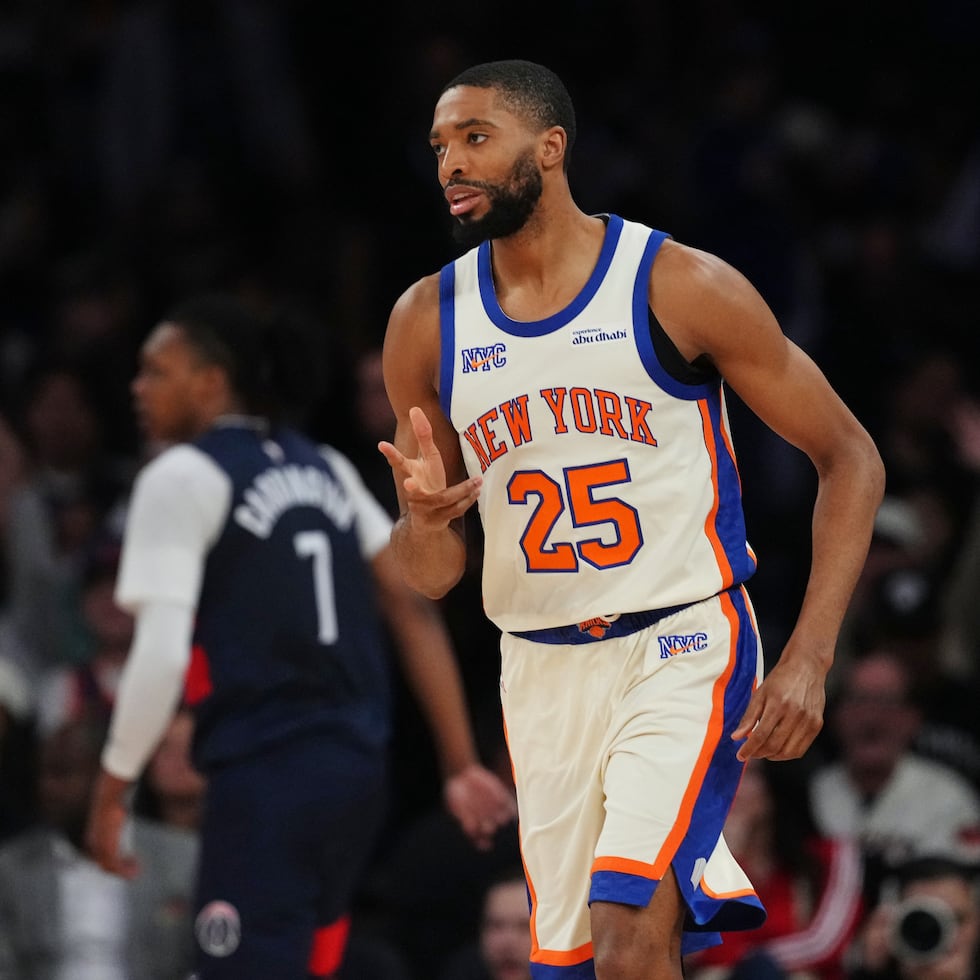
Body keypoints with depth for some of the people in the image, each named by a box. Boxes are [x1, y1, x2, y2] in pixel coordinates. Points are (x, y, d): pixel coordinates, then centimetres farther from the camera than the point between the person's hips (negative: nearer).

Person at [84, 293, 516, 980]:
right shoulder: (325, 469, 17)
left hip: (264, 775, -8)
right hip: (357, 768, 8)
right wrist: (462, 765, 13)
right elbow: (415, 611, 13)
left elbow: (161, 655, -14)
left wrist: (113, 790, -5)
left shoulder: (184, 476, -5)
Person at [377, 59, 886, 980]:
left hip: (684, 648, -5)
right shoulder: (427, 322, 3)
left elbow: (850, 459, -4)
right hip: (541, 667, 5)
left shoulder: (681, 285, -9)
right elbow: (431, 576, 9)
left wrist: (808, 659, -12)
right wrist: (424, 521, -16)